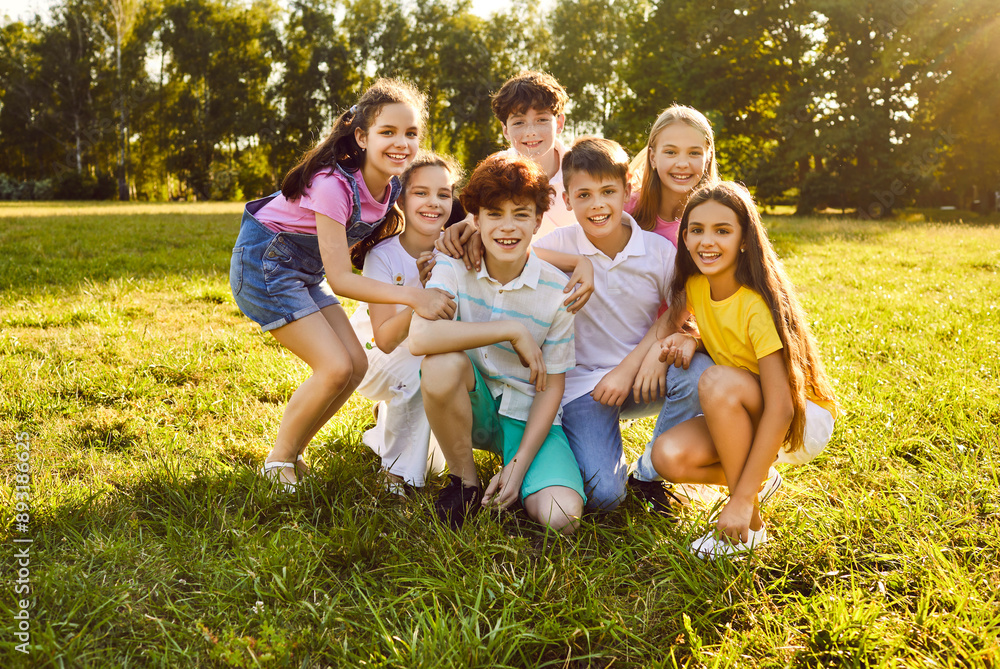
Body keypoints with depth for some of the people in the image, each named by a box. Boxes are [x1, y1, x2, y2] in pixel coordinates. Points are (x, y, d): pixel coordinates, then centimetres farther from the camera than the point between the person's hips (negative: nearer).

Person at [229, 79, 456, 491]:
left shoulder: (389, 184, -7)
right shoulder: (334, 184, -30)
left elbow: (353, 247, 7)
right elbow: (340, 279, -29)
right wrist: (412, 296, -35)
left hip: (306, 270, 8)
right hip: (264, 263, -8)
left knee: (356, 366, -1)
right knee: (336, 368, -16)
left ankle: (293, 452, 16)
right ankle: (278, 463, 3)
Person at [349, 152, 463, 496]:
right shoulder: (383, 255, -22)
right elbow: (385, 339, -28)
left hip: (430, 358, 3)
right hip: (374, 359, -3)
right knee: (424, 366, -33)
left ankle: (386, 426, 11)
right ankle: (402, 468, -12)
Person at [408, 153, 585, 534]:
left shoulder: (556, 291, -10)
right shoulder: (454, 268, -11)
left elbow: (551, 386, -6)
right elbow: (419, 337, -31)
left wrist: (519, 465, -14)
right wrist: (512, 331, -28)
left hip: (527, 416, 0)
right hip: (472, 405, 1)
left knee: (560, 518, -24)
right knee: (442, 363, -34)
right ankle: (464, 482, -9)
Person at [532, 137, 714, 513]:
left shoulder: (658, 250, -5)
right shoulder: (562, 244, -7)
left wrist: (628, 368, -12)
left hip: (640, 378, 3)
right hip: (582, 381, -2)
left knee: (698, 371, -31)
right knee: (603, 495, -21)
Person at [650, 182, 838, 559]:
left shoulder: (757, 305, -27)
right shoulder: (695, 286, -6)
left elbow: (780, 409, -30)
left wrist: (741, 501, -31)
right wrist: (689, 341, -12)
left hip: (803, 420, -6)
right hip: (742, 418, 6)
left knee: (718, 382, -35)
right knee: (668, 457, -22)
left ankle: (750, 528, -20)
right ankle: (761, 480, 7)